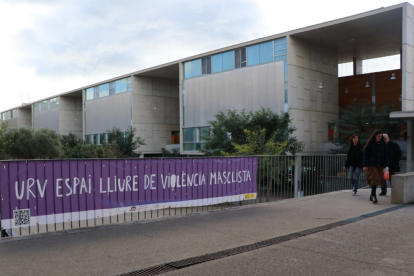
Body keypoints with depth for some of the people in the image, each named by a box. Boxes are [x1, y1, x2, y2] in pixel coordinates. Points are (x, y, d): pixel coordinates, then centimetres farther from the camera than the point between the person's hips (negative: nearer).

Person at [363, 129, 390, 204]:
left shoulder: (383, 144, 8)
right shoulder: (370, 144, -3)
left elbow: (386, 155, 9)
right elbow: (366, 155, -3)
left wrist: (386, 165, 2)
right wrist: (365, 165, -8)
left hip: (380, 166, 4)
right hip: (372, 165, -4)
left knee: (378, 180, 6)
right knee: (374, 179, -14)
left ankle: (372, 195, 21)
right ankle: (374, 196, -10)